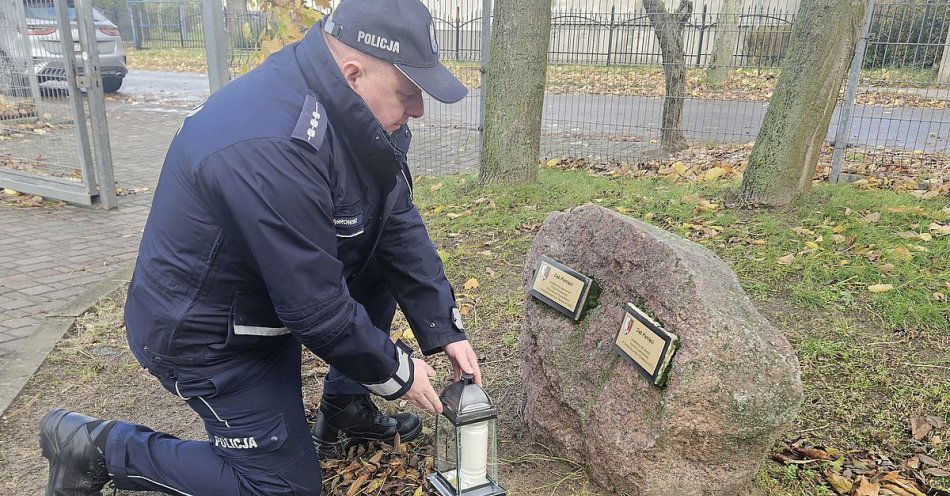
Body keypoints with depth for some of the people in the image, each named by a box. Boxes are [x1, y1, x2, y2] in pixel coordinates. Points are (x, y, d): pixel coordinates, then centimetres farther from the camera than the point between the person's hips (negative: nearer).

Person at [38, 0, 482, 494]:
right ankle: (96, 447, 10)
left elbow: (399, 223, -3)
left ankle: (345, 410, 15)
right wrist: (395, 373, -15)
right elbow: (316, 310, -31)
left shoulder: (353, 114, -8)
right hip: (209, 336, -8)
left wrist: (444, 331, -6)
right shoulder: (270, 149, -36)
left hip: (276, 293, 8)